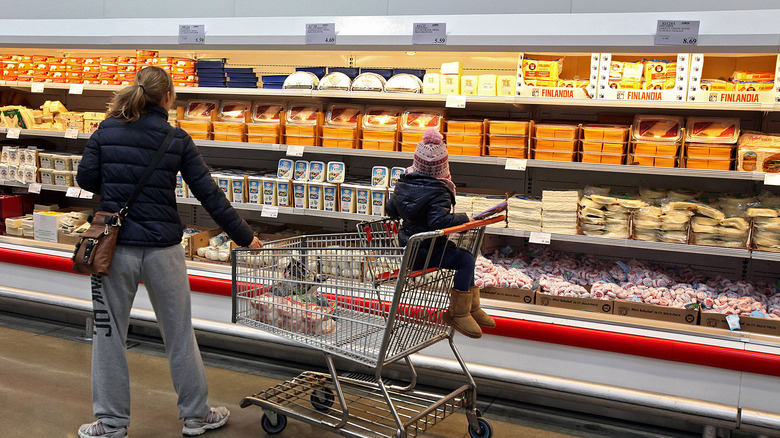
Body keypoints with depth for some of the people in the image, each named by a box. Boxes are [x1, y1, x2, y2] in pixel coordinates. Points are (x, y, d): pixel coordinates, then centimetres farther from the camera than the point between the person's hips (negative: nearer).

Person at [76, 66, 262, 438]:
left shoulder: (106, 131, 0)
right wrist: (245, 237, 4)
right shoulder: (177, 139, -3)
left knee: (109, 333, 12)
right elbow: (209, 195, -3)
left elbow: (86, 179, 1)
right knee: (179, 334, 12)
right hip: (162, 249, 0)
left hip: (114, 245, 1)